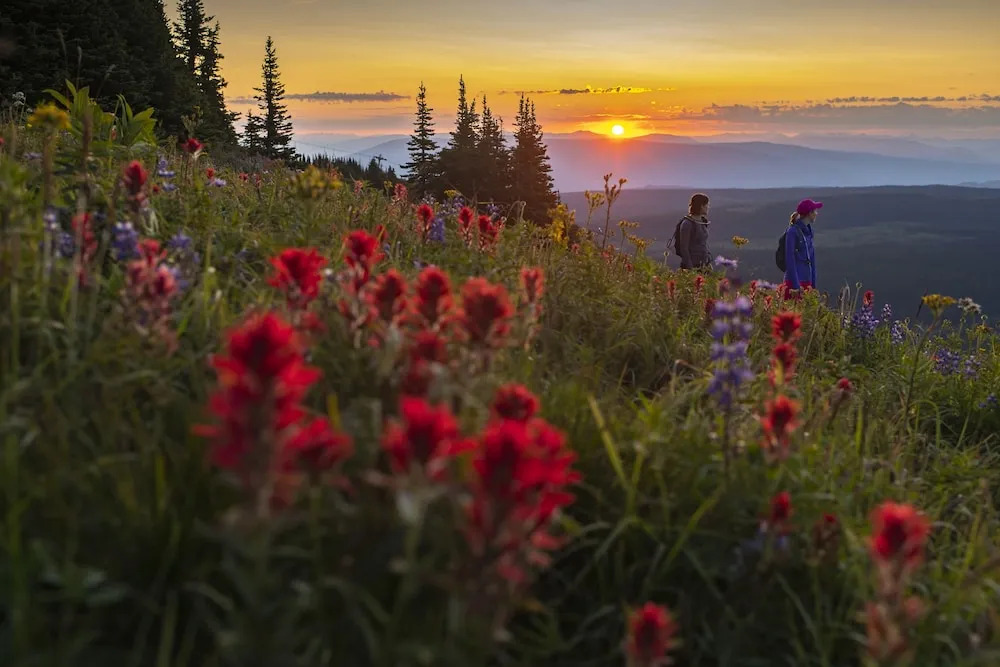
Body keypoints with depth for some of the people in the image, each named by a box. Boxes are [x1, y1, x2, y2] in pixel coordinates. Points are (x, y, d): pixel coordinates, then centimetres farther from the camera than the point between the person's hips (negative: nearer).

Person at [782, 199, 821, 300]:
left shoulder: (808, 231, 13)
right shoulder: (792, 231, -9)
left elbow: (812, 259, 16)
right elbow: (790, 259, -14)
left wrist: (813, 284, 14)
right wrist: (795, 286, -17)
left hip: (807, 281, 8)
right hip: (795, 281, -8)